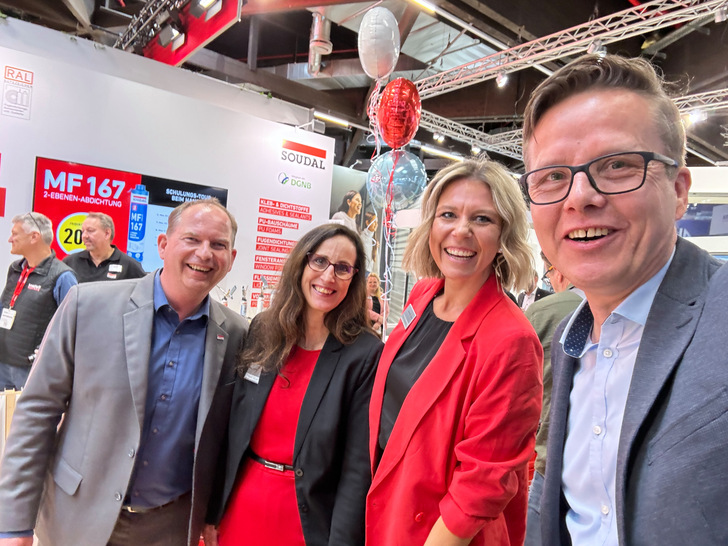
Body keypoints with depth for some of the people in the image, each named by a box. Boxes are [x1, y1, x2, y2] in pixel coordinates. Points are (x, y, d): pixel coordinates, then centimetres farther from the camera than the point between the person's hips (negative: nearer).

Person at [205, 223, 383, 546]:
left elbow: (358, 466, -13)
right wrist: (212, 513, 5)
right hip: (239, 510, 4)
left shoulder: (366, 354, -16)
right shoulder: (261, 332, -4)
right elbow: (232, 432, 2)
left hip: (307, 519, -3)